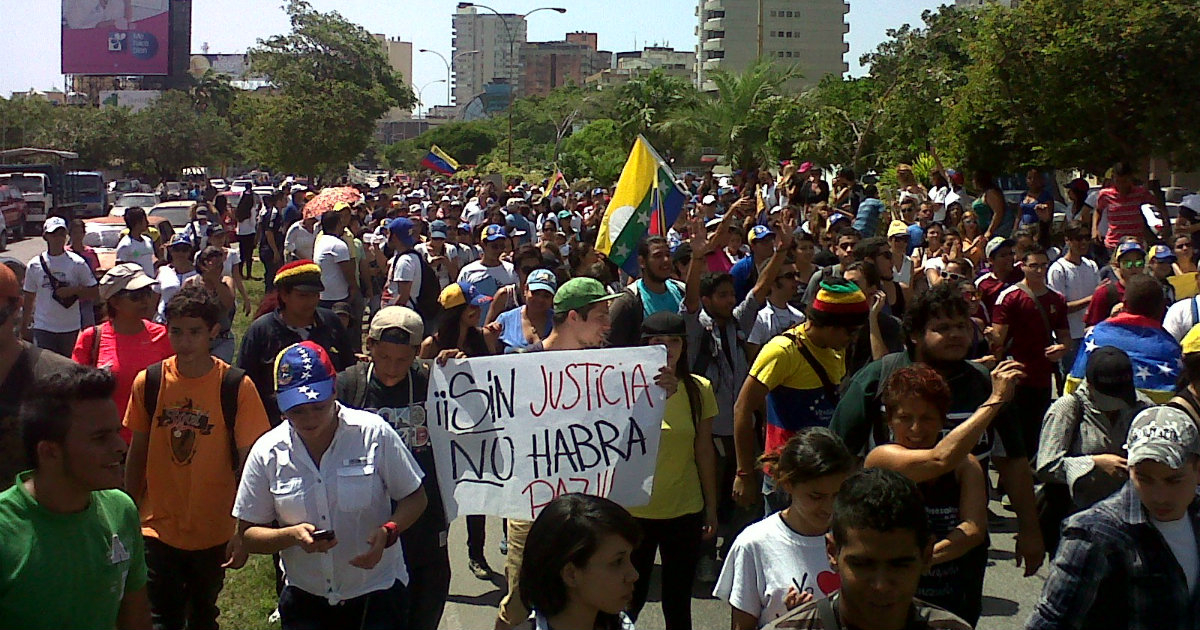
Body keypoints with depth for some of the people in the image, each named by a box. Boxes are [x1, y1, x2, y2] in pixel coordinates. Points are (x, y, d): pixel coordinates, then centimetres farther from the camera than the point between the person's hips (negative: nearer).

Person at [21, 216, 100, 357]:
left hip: (71, 329, 0)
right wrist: (24, 328, 11)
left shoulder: (77, 263, -1)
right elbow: (29, 299, 9)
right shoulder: (34, 265, 2)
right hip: (43, 329, 0)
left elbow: (94, 293, 1)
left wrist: (73, 291, -16)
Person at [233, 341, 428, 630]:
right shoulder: (267, 453, -4)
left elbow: (415, 498, 0)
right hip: (304, 599, 2)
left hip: (377, 594, -1)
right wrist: (293, 535, -18)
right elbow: (248, 534, 2)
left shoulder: (374, 433, -9)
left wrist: (387, 532, -19)